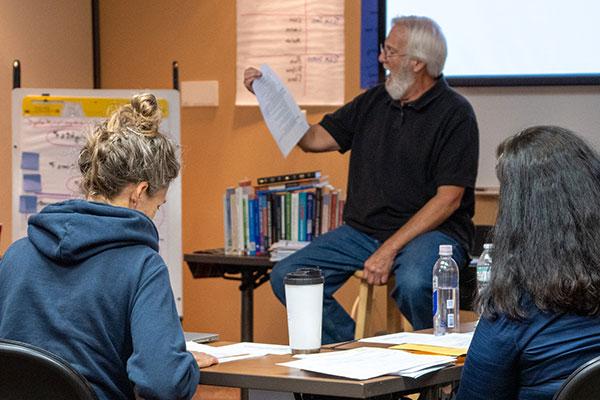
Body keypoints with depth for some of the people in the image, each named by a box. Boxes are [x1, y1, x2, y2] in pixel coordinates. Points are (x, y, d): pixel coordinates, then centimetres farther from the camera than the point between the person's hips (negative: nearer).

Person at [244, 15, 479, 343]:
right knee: (286, 278, -10)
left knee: (412, 284, -39)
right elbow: (315, 139, 12)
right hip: (363, 229, 7)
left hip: (431, 230, -6)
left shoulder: (454, 113, -8)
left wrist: (389, 249, -21)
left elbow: (449, 198, -15)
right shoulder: (374, 102, 12)